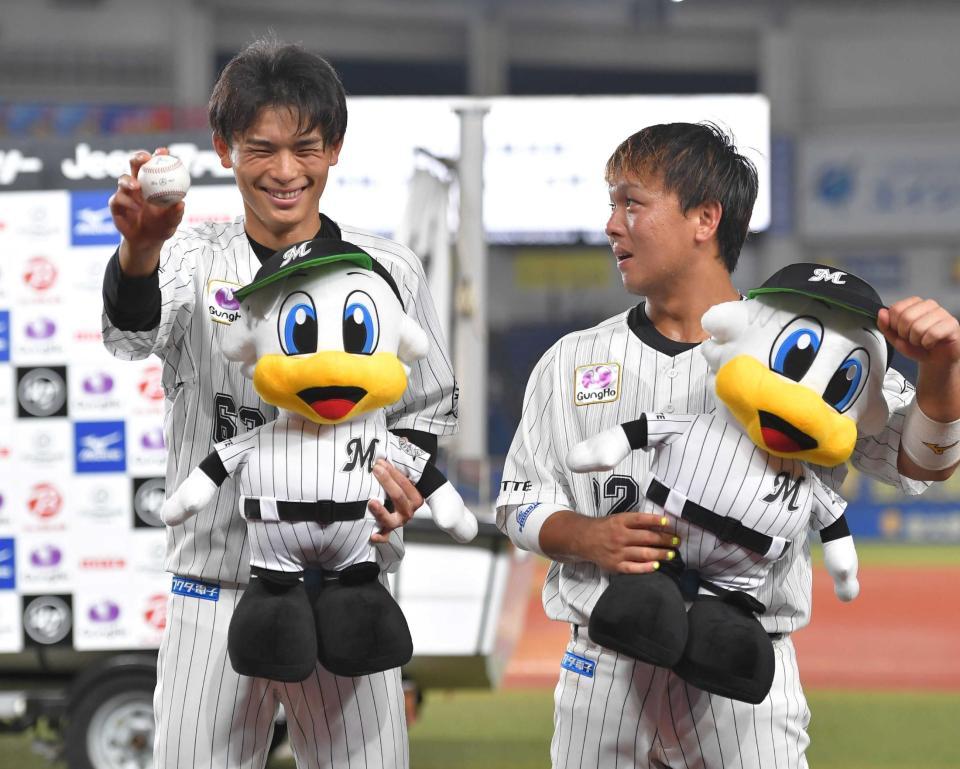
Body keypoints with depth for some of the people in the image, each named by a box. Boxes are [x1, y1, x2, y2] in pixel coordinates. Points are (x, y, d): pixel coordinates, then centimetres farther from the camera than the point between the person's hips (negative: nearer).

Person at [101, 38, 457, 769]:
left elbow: (430, 407, 14)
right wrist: (140, 249, -45)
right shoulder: (194, 261, -1)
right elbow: (133, 333, -22)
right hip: (215, 590, -1)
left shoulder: (390, 270, 4)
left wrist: (398, 475, -9)